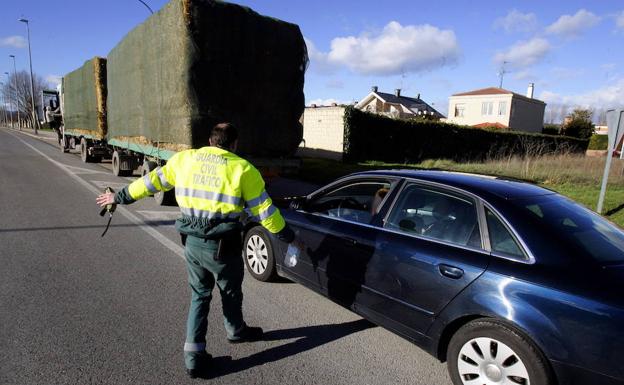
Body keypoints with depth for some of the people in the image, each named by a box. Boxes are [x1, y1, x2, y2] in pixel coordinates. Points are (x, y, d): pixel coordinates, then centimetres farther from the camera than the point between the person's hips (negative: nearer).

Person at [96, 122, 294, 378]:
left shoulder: (184, 158, 4)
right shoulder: (242, 168, -8)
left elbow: (152, 181, 13)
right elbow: (264, 210, -6)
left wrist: (120, 197, 28)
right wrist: (288, 236, 6)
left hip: (192, 242, 4)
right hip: (223, 246, -3)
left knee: (199, 295, 21)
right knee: (231, 293, 22)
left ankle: (194, 356, 21)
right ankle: (236, 332, 47)